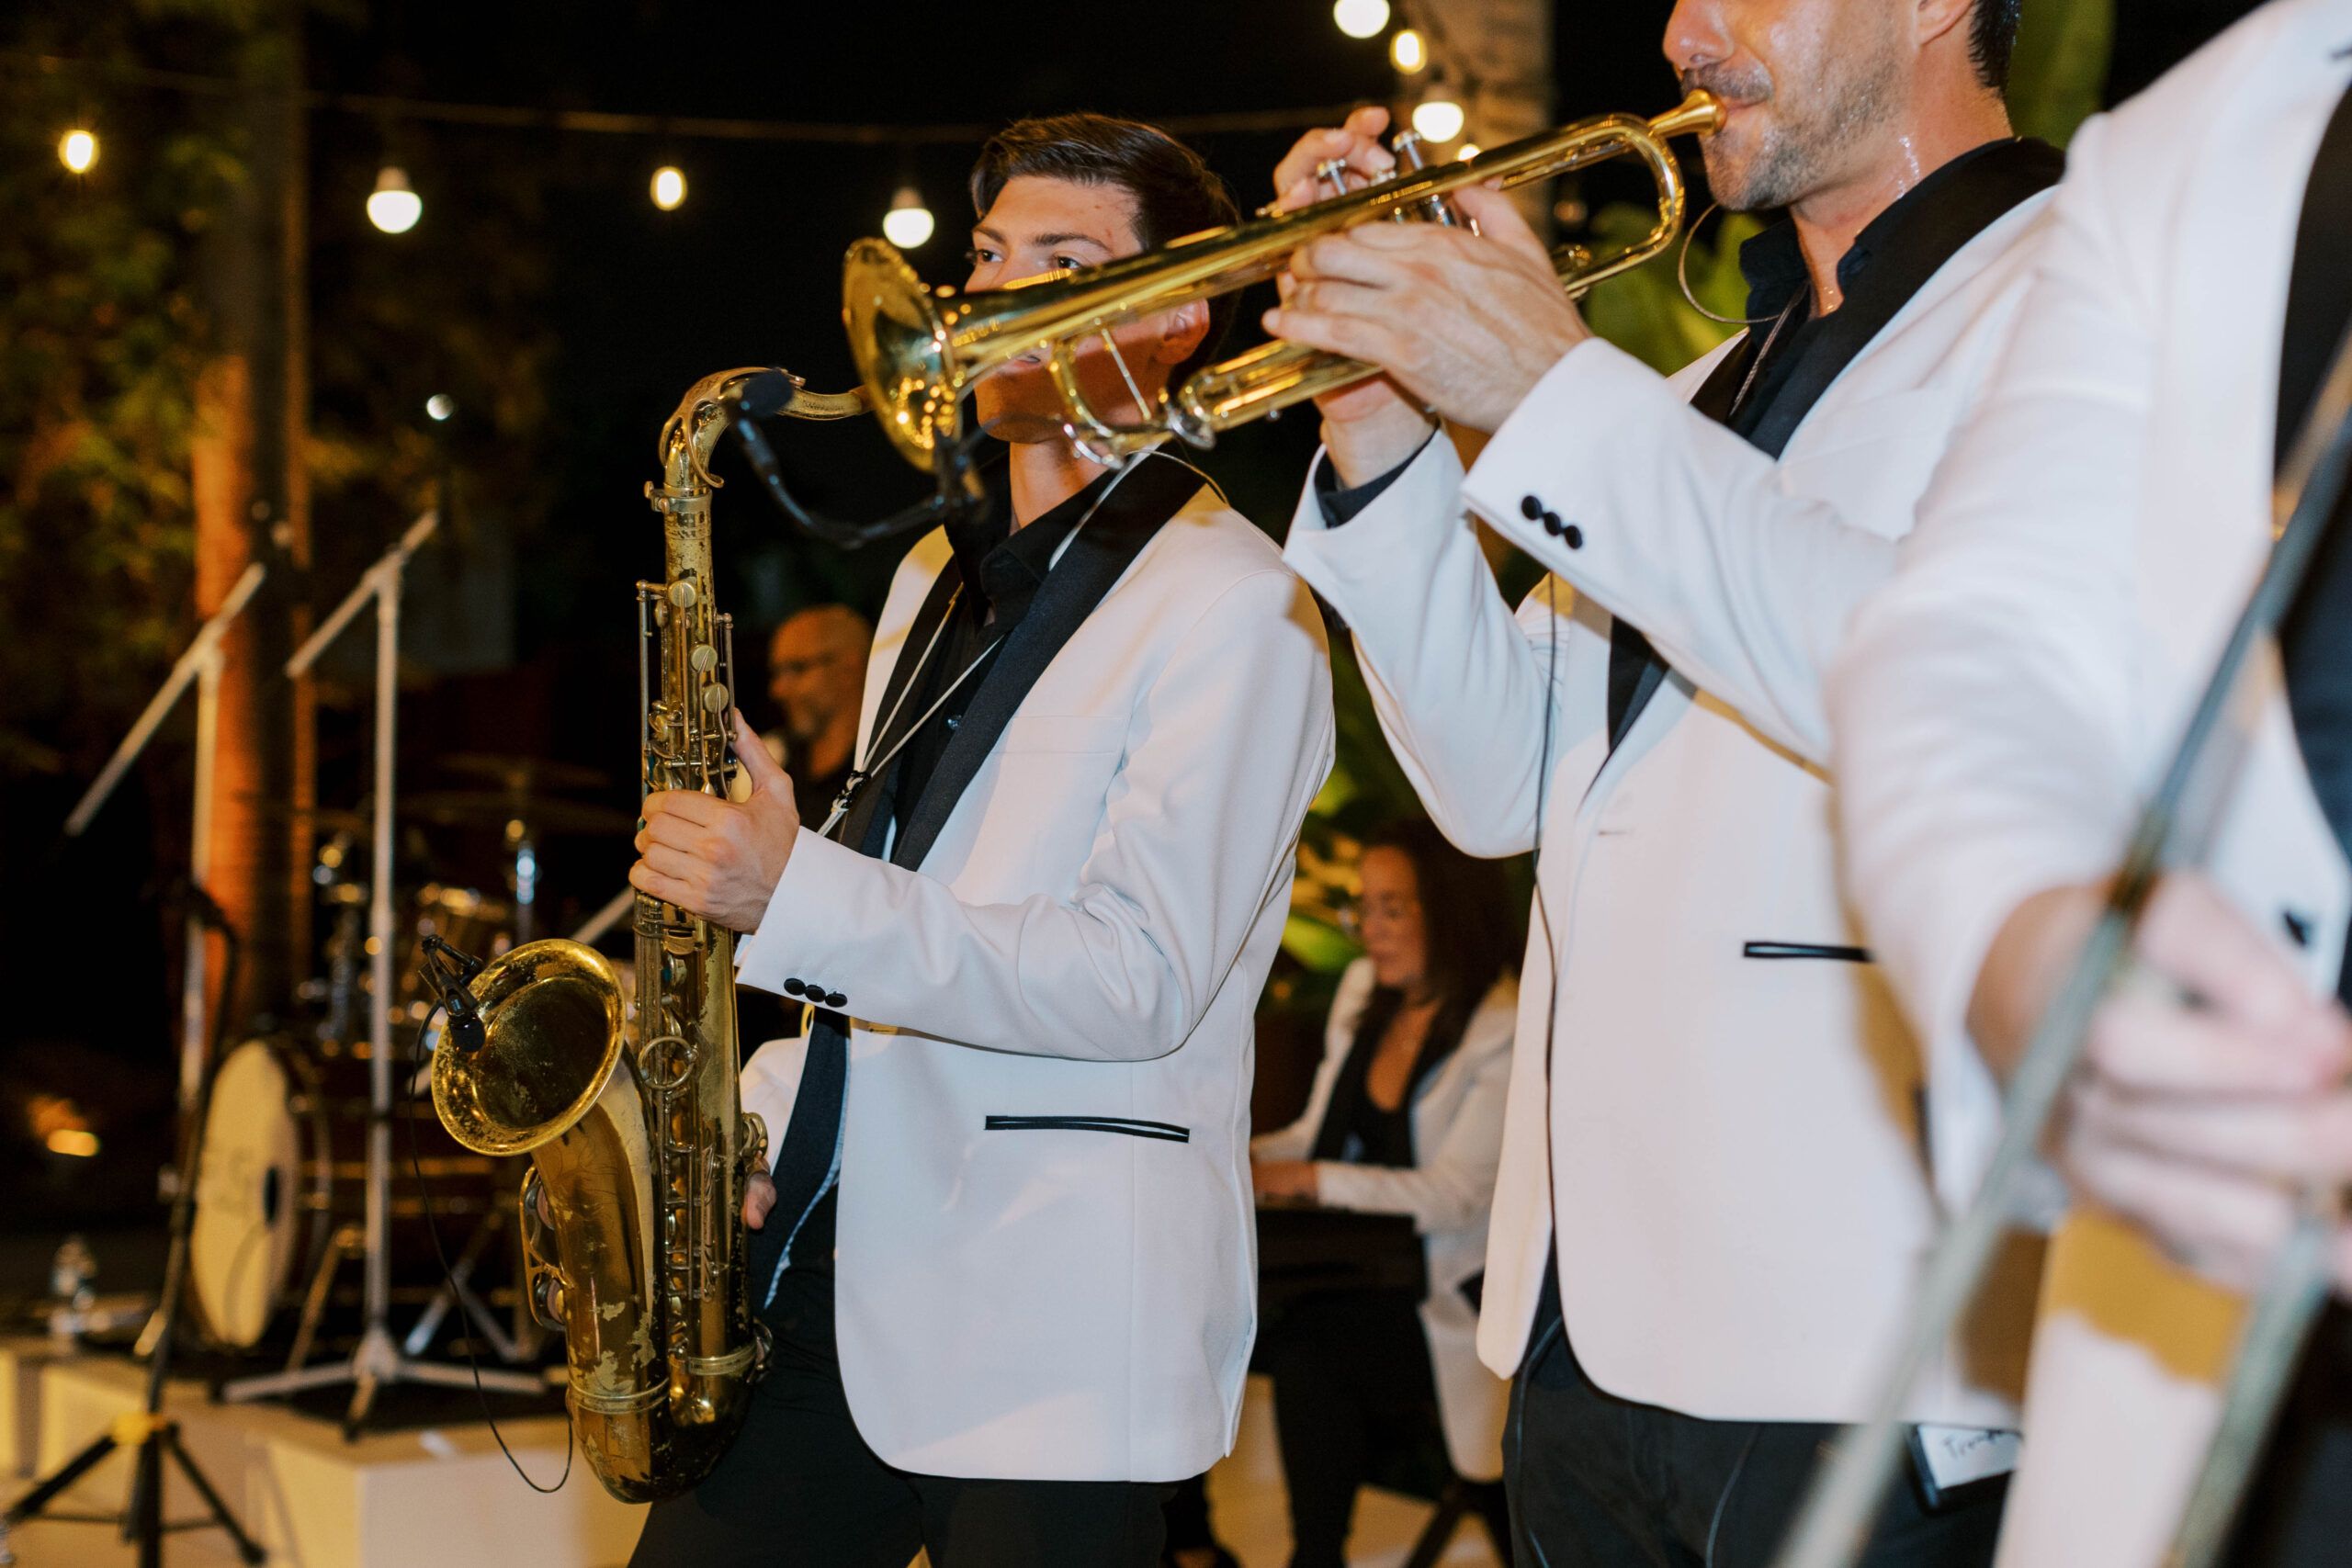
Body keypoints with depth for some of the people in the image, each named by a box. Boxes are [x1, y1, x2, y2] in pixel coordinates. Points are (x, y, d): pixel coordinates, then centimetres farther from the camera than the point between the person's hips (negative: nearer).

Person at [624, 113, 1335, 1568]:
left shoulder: (1232, 602, -7)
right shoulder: (937, 579, 19)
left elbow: (1140, 977, -17)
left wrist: (794, 893, -25)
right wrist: (769, 1120, 8)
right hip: (828, 1275, 7)